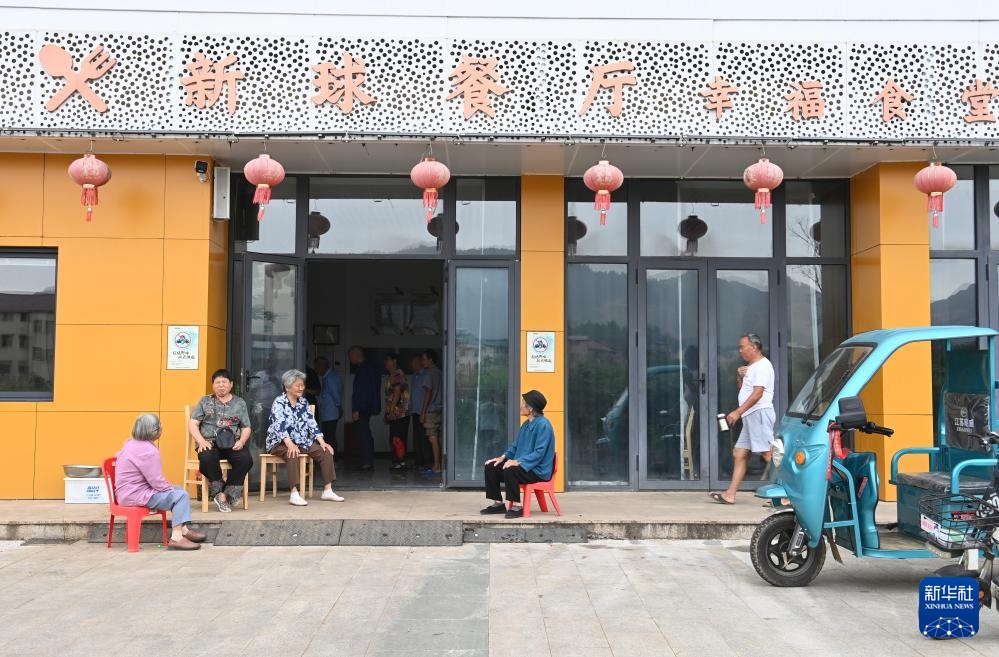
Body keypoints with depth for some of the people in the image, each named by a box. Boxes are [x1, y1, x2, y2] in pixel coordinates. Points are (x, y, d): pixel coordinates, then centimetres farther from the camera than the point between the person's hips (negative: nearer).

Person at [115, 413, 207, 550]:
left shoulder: (131, 443, 12)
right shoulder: (148, 450, -21)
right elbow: (157, 482, -22)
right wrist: (172, 488, -3)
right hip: (135, 496, -11)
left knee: (177, 490, 18)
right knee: (180, 495, -15)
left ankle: (183, 530, 20)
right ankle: (176, 537, -19)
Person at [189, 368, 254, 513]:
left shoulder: (240, 403, 16)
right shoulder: (205, 401, 14)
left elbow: (246, 428, 14)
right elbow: (192, 424, 7)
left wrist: (241, 441, -7)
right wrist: (201, 440, -11)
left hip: (232, 444, 1)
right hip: (209, 443, -1)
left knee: (246, 459, -30)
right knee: (206, 458, -36)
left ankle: (228, 495, -19)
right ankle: (219, 493, -20)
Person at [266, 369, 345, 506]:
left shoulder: (304, 402, 10)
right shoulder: (279, 402, -10)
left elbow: (312, 423, 6)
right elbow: (279, 426, -24)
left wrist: (322, 442, -8)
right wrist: (290, 444, -39)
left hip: (301, 442, 7)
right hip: (280, 443, -6)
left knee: (326, 452, -11)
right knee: (293, 454, -38)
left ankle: (327, 490, -9)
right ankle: (294, 494, -39)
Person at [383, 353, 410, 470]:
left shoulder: (398, 375, -11)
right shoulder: (392, 376, 20)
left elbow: (397, 393, -18)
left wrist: (391, 410, -18)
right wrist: (388, 412, 19)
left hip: (399, 413, -10)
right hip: (394, 414, 10)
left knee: (397, 439, -9)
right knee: (394, 439, 11)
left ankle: (401, 462, -6)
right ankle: (397, 462, 16)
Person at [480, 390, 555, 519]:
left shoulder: (543, 424, -17)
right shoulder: (526, 424, 13)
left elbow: (539, 452, -23)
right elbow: (515, 446, 20)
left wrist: (518, 461, -29)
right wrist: (503, 457, 3)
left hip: (538, 471, -9)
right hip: (522, 465, 9)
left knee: (509, 470, -34)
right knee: (491, 467, -1)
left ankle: (517, 506, -21)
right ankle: (498, 504, 7)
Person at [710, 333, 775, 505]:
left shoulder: (763, 365, -9)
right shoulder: (750, 367, 22)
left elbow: (757, 393, -19)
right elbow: (742, 389, 29)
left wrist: (738, 412, -22)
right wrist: (739, 376, 8)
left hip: (760, 413, -10)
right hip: (750, 416, 10)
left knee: (768, 454, -15)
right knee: (739, 453, 8)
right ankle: (730, 495, 9)